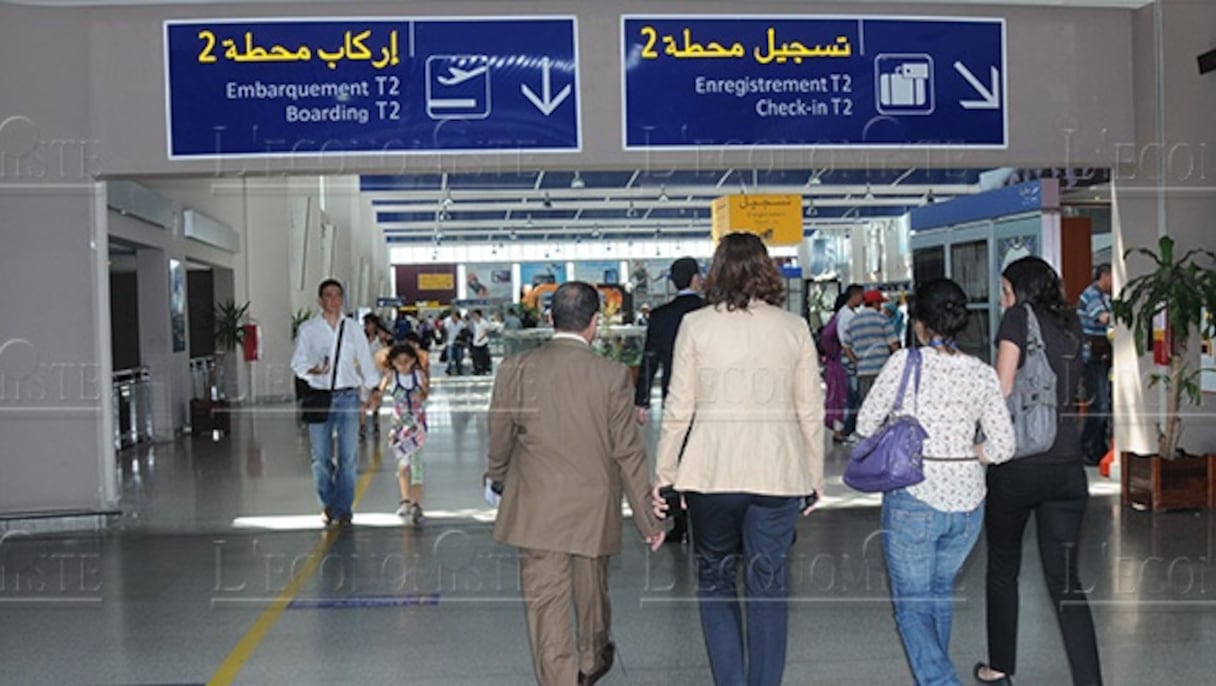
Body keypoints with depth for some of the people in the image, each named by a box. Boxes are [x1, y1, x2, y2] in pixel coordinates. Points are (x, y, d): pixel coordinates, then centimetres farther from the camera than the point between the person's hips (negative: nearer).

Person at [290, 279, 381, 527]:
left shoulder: (352, 327, 8)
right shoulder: (308, 329, 4)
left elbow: (365, 360, 10)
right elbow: (297, 362, 3)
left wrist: (374, 388, 0)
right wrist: (314, 369, -18)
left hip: (348, 396, 1)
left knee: (348, 456, -1)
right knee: (321, 456, 3)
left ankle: (344, 509, 8)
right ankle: (329, 504, 21)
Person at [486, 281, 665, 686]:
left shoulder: (515, 369, -7)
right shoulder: (612, 375, -11)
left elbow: (499, 438, 3)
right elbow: (628, 452, -8)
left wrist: (497, 478, 25)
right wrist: (649, 519, 1)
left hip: (536, 512, -1)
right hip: (593, 511, 1)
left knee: (546, 604, 4)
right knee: (592, 592, 23)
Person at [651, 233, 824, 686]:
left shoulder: (695, 325, -1)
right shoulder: (794, 327, 3)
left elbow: (678, 409, -2)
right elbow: (811, 412, 4)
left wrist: (663, 475, 7)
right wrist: (815, 476, 14)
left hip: (711, 473, -1)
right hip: (778, 473, 1)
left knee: (715, 579, 14)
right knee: (769, 589, 9)